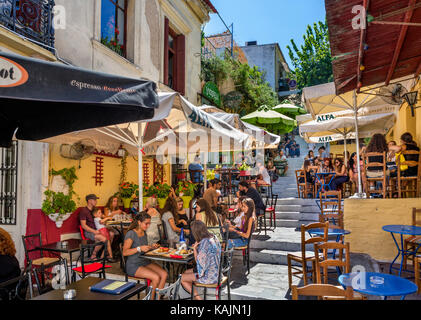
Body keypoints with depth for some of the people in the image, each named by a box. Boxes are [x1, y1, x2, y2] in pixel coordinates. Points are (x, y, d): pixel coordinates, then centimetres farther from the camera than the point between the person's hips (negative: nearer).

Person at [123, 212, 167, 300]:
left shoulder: (144, 233, 11)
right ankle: (151, 298, -4)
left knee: (164, 274, -14)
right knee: (156, 277, -25)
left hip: (145, 262, 7)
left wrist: (151, 247, 3)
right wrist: (139, 248, -29)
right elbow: (125, 252, -19)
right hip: (133, 265, -7)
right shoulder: (131, 234, -13)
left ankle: (158, 298, -4)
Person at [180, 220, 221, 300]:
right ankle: (196, 296, 20)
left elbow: (199, 261, -17)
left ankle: (197, 297, 15)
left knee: (182, 278, 7)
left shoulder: (204, 243, -26)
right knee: (186, 272, 20)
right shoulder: (213, 238, 0)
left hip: (210, 276, -9)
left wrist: (194, 249, -12)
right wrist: (197, 248, 8)